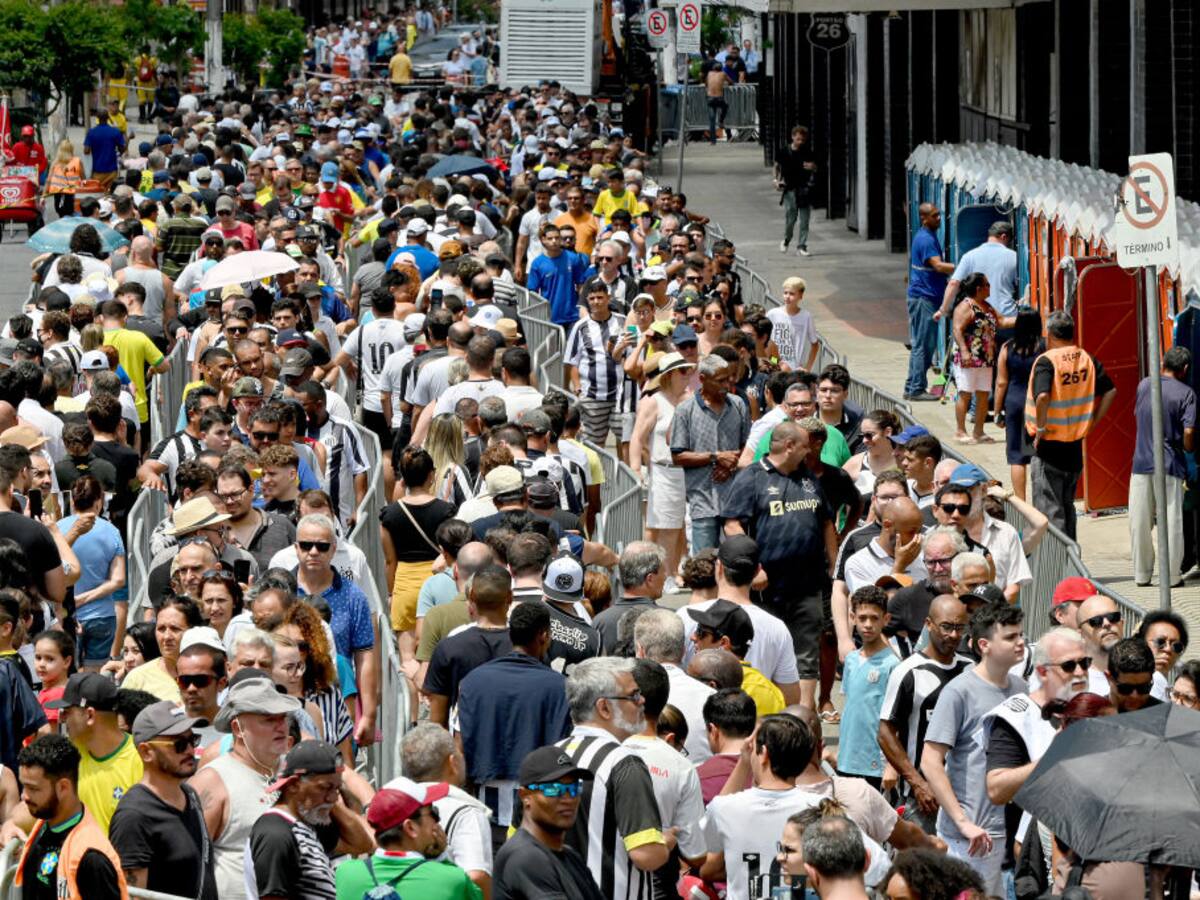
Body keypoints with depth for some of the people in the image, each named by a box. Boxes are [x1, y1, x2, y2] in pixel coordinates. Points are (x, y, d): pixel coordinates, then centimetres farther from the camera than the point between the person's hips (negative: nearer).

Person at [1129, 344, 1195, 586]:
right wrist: (1189, 449, 5)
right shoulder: (1186, 393, -7)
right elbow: (1188, 433, -14)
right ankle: (1172, 575, 3)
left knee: (1140, 523, 10)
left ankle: (1142, 574, 16)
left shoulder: (1144, 385, 6)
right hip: (1170, 466, -3)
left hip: (1141, 464, 3)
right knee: (1171, 523, 1)